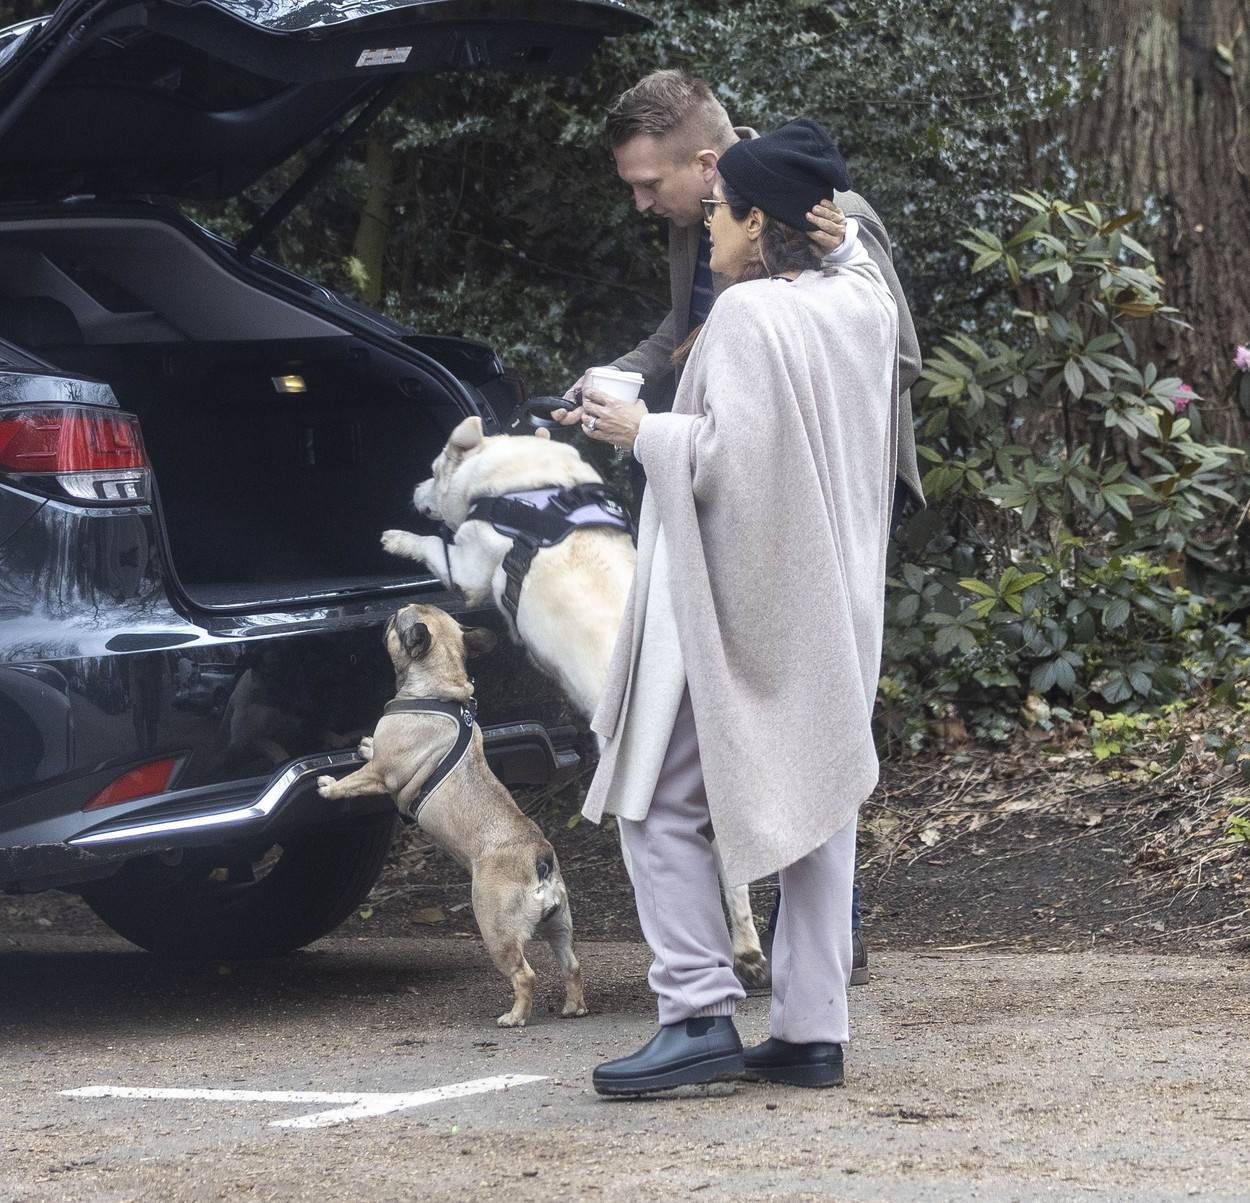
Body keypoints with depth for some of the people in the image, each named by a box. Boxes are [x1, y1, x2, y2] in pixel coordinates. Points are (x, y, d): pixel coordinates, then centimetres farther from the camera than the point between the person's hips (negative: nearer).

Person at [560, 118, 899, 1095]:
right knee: (818, 810, 9)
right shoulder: (864, 304, 5)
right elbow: (849, 242, 29)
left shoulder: (747, 316, -18)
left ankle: (701, 1013, -10)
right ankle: (814, 1030, 8)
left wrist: (642, 431, -8)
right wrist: (759, 180, 30)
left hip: (733, 604, -8)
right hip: (833, 604, 8)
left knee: (667, 804, 0)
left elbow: (730, 454, -22)